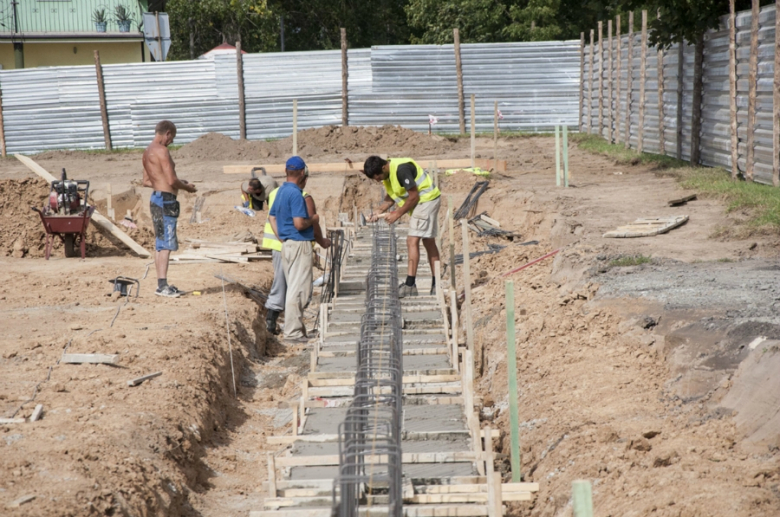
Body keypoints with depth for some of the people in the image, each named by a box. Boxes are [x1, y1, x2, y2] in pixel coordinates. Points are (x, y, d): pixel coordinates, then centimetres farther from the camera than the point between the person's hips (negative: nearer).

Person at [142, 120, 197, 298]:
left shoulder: (148, 152, 16)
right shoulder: (162, 151, -15)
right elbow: (171, 180, -20)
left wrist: (178, 184, 23)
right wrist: (187, 187, -1)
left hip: (156, 198, 10)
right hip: (166, 200, -10)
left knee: (160, 244, 12)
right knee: (166, 244, -9)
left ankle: (162, 284, 17)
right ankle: (163, 285, -11)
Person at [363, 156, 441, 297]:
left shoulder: (401, 169, -27)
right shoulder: (387, 172, 2)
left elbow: (414, 196, -23)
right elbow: (391, 196, 13)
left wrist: (397, 214, -16)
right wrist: (379, 212, -1)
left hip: (426, 199, -11)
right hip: (421, 201, 11)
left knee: (412, 241, -15)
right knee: (429, 242, 14)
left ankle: (410, 285, -18)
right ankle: (436, 285, 20)